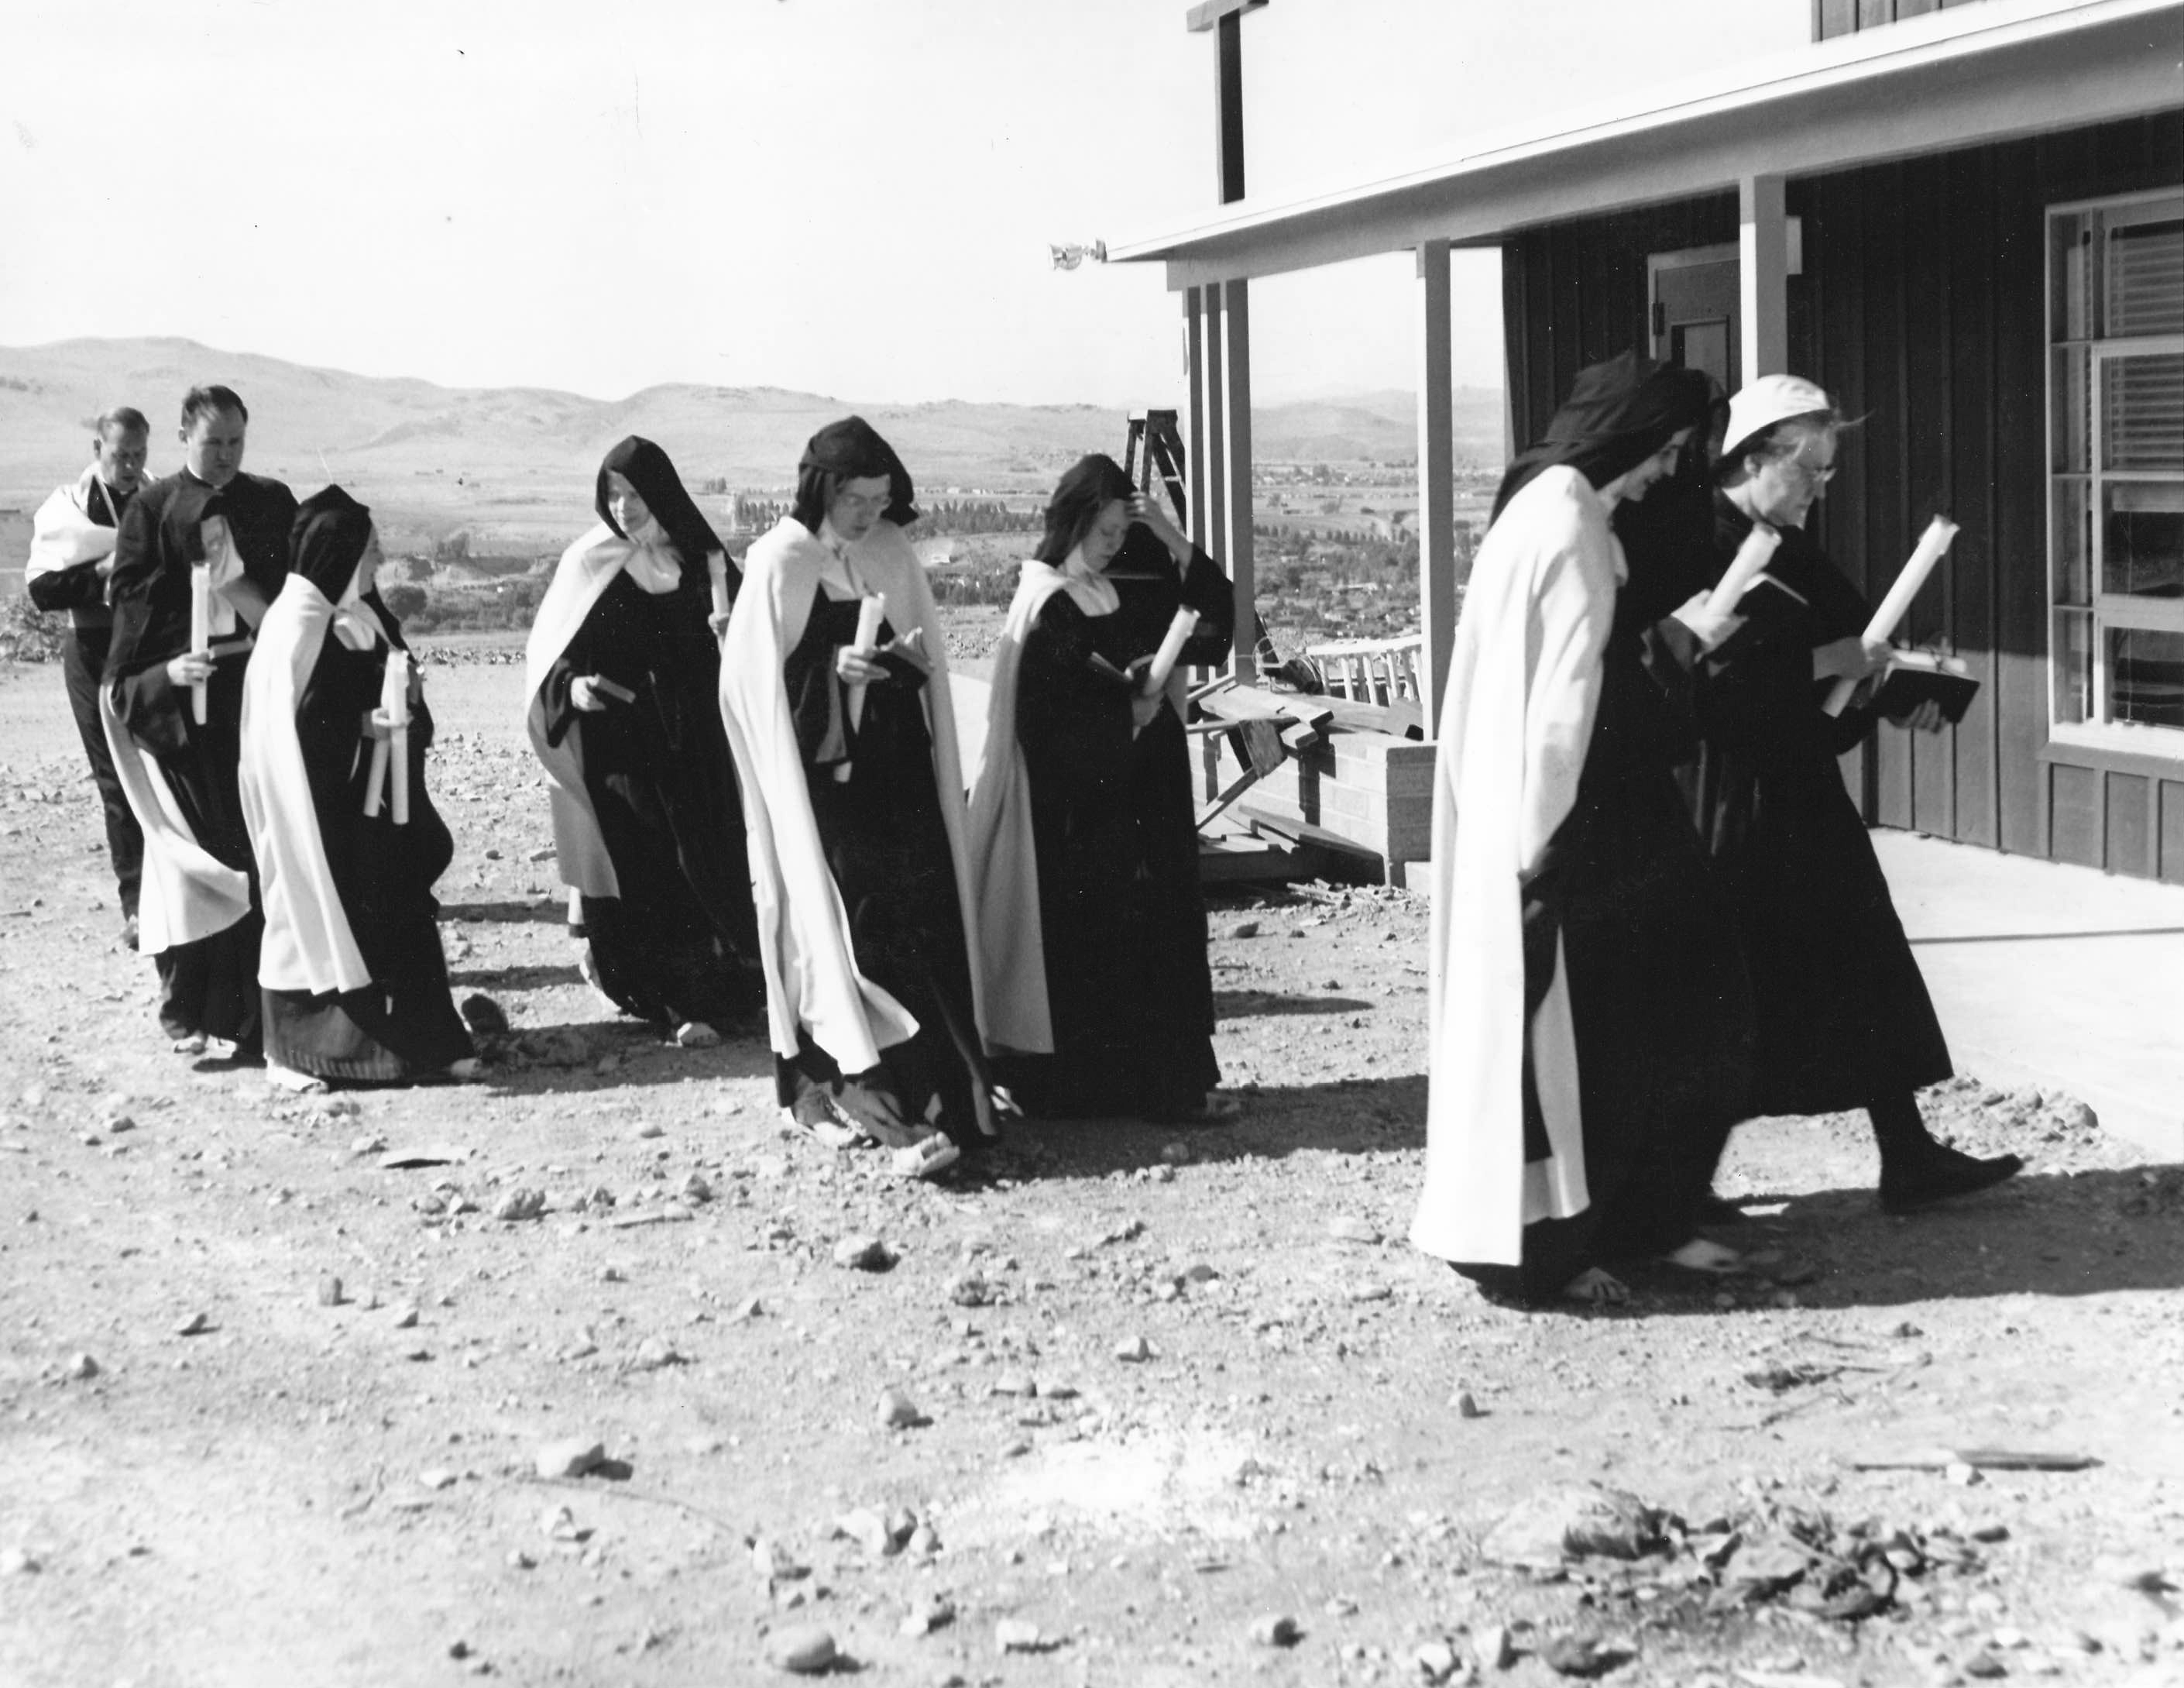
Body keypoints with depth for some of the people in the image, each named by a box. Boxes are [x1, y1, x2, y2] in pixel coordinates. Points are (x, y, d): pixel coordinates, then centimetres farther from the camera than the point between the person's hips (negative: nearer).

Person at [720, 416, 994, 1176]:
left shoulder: (893, 555, 8)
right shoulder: (781, 564, -6)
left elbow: (930, 661, 16)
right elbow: (753, 679, -6)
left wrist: (908, 660, -6)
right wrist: (833, 667, -18)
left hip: (897, 773, 5)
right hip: (821, 771, -5)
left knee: (925, 910, -1)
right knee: (853, 920, -11)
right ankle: (874, 1091, -11)